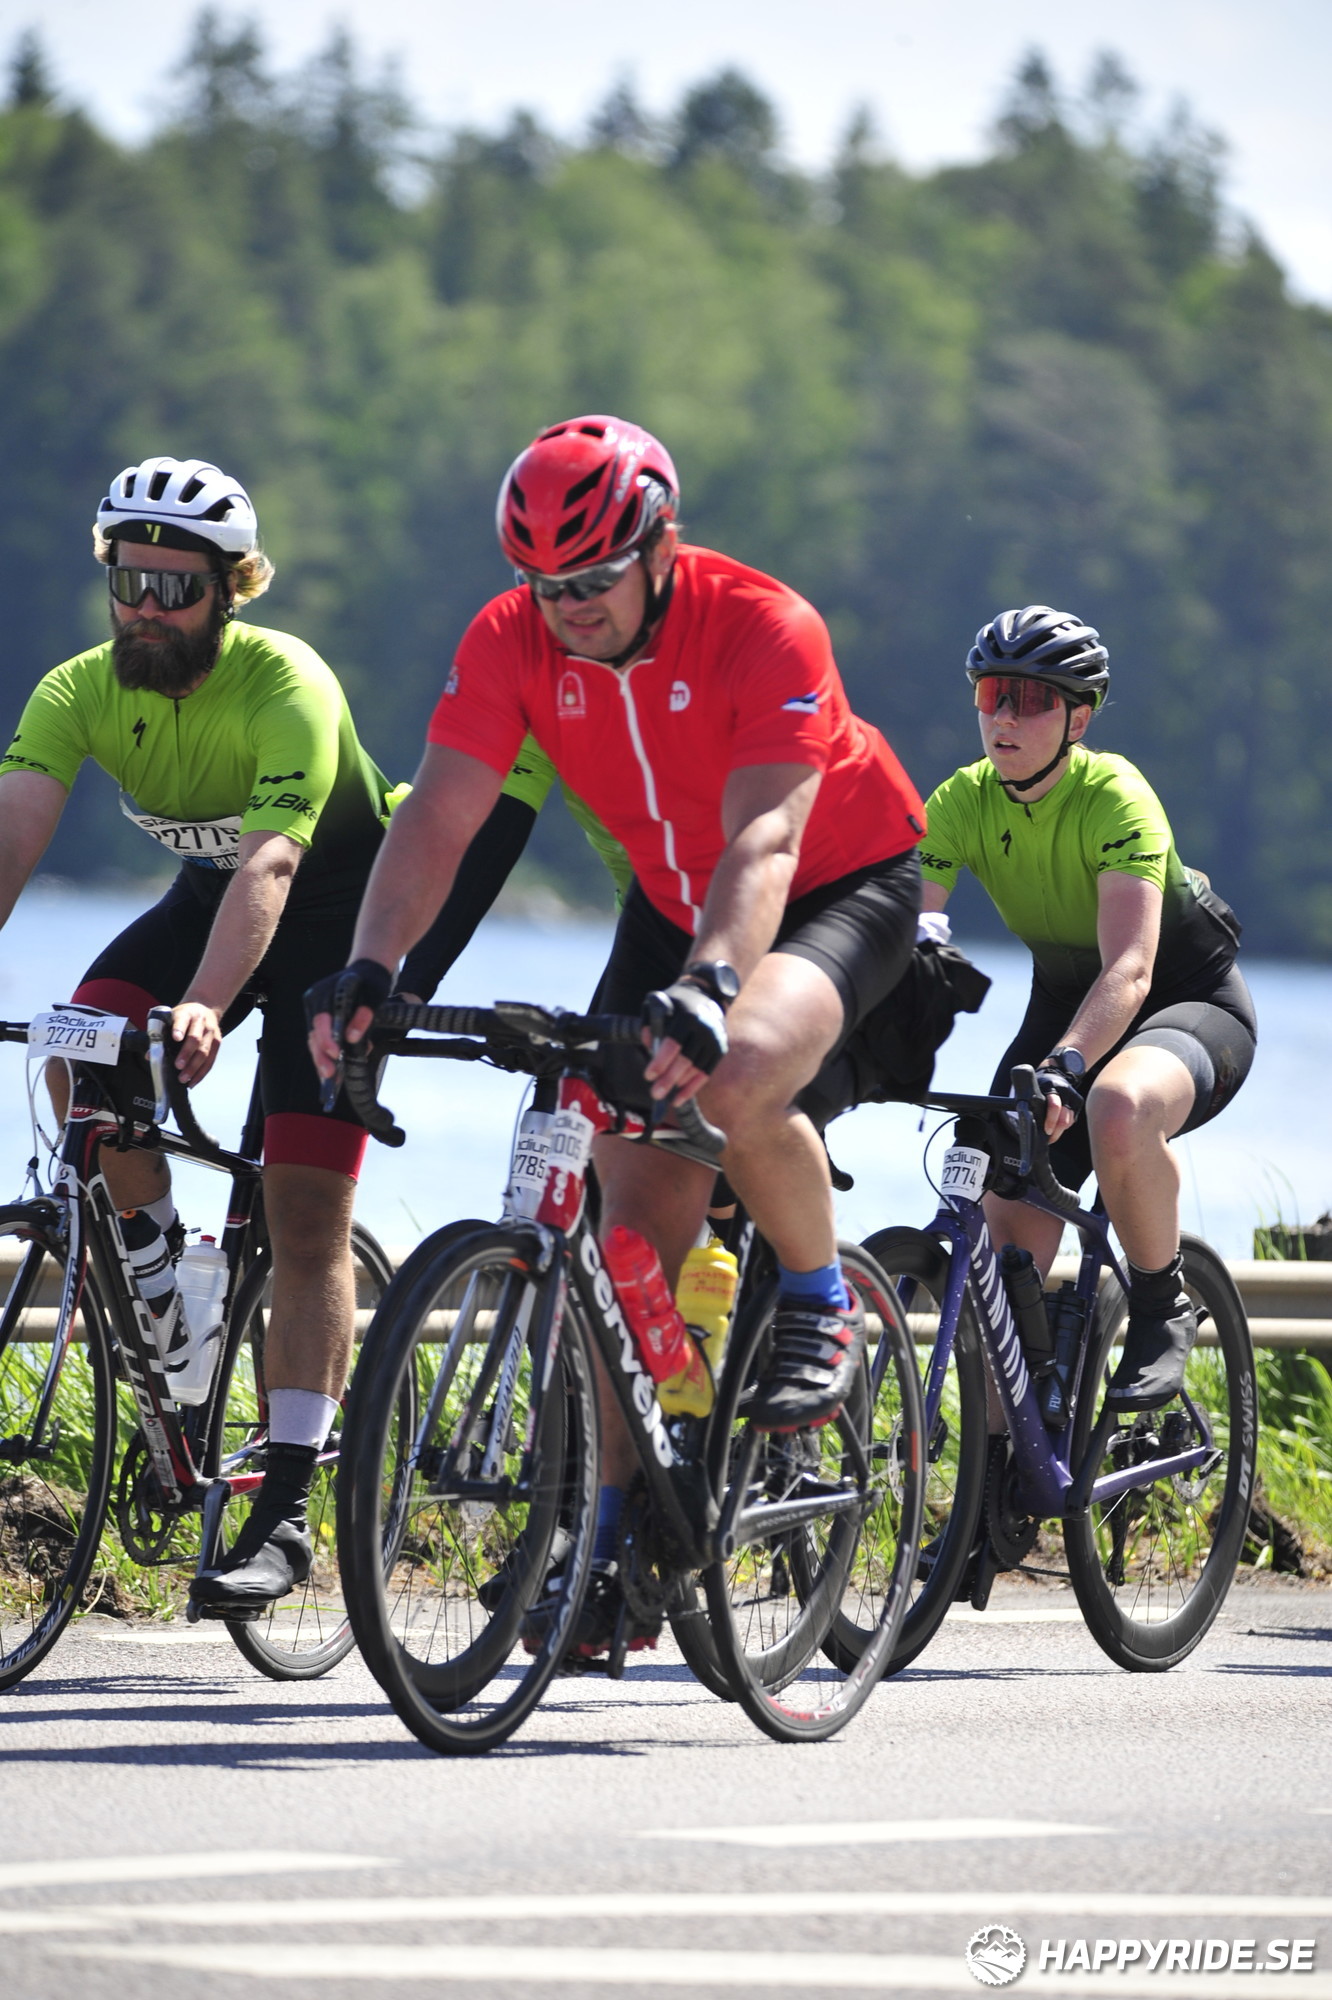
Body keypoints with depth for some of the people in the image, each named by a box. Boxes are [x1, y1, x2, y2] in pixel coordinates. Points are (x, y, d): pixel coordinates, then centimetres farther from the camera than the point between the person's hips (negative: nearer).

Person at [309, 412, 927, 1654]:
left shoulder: (763, 629, -31)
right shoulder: (512, 641, -17)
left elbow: (764, 836, -41)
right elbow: (438, 815, -23)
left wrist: (709, 991, -57)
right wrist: (368, 971, -39)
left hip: (842, 887, -5)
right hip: (676, 901, 5)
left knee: (740, 1077, -35)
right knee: (639, 1218, -4)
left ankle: (821, 1307, -8)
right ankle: (618, 1531, 3)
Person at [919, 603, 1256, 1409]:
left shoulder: (1115, 797, -28)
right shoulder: (963, 802, -13)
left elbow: (1128, 970, -38)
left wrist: (1064, 1068, -55)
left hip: (1191, 1001, -5)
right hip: (1063, 1000, 5)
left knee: (1119, 1109, -40)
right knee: (1009, 1242, -10)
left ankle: (1164, 1310, -16)